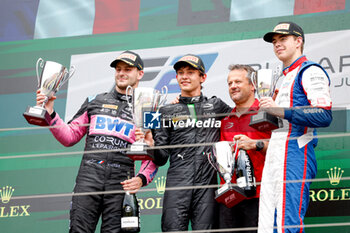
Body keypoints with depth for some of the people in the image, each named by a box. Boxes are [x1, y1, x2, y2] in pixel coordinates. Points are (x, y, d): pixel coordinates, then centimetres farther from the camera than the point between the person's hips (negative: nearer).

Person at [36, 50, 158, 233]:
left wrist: (142, 178, -9)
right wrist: (50, 113, 5)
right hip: (88, 178, 1)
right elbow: (70, 137, 18)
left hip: (120, 183, -1)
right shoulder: (94, 102, 19)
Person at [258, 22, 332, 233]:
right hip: (274, 159, 10)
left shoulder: (310, 71, -2)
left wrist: (280, 110, -17)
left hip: (296, 156, -10)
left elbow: (324, 116, -15)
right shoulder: (286, 79, 28)